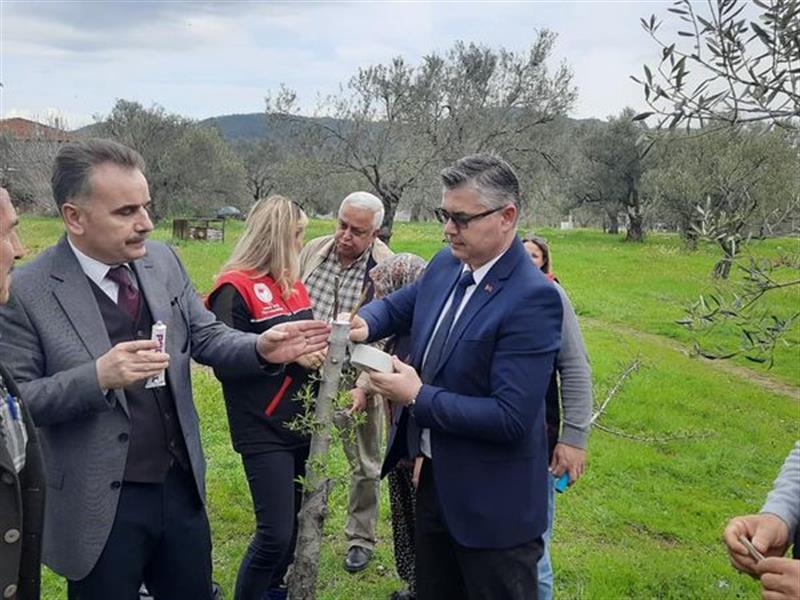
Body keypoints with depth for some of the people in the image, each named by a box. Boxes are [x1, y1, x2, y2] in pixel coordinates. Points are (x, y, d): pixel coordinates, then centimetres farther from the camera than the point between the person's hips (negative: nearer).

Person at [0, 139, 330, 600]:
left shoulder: (163, 261, -1)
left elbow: (206, 337, 4)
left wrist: (260, 349, -17)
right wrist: (97, 377, -30)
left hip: (182, 486, 5)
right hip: (100, 506, -4)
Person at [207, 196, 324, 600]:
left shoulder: (292, 284, 10)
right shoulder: (235, 289, -13)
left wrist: (320, 344, -1)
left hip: (301, 422, 8)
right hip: (264, 430, -7)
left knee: (293, 520, 18)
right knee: (275, 533, -4)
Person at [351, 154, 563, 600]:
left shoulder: (533, 299, -26)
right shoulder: (447, 264, -2)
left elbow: (511, 418, -29)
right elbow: (399, 306, 16)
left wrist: (418, 397, -22)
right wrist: (365, 324, -8)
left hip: (492, 504, -7)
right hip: (435, 477, 8)